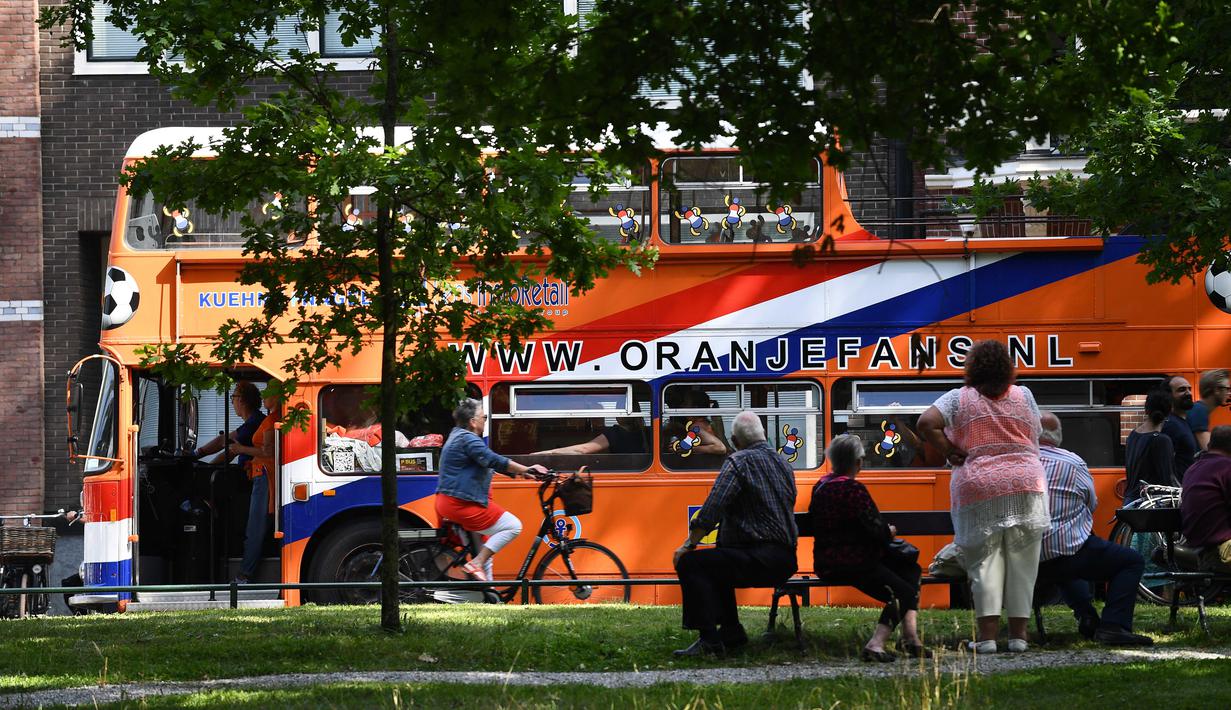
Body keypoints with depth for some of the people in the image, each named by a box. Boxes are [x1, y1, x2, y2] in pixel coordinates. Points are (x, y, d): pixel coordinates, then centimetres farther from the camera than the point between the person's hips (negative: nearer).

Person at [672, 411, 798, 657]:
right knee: (714, 566, 29)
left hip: (758, 560, -9)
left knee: (690, 564, -10)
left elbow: (712, 510, -16)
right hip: (786, 562, 9)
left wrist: (689, 545, -8)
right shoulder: (782, 463, 19)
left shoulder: (739, 462, -8)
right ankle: (731, 632, 24)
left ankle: (709, 640, -17)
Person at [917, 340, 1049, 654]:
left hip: (978, 488, -1)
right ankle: (1018, 633, 7)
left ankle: (987, 635, -5)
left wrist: (951, 452, -2)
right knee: (1021, 561, 6)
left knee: (985, 561, 1)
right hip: (1024, 486, 1)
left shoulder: (959, 399, 2)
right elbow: (1035, 439, 7)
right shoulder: (1023, 396, 7)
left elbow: (927, 422, -11)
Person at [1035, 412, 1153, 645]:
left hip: (1029, 560, 6)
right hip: (1066, 554, -6)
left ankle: (1087, 619, 25)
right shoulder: (1073, 464, -6)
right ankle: (1112, 626, -5)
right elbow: (1092, 504, 7)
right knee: (1132, 561, 8)